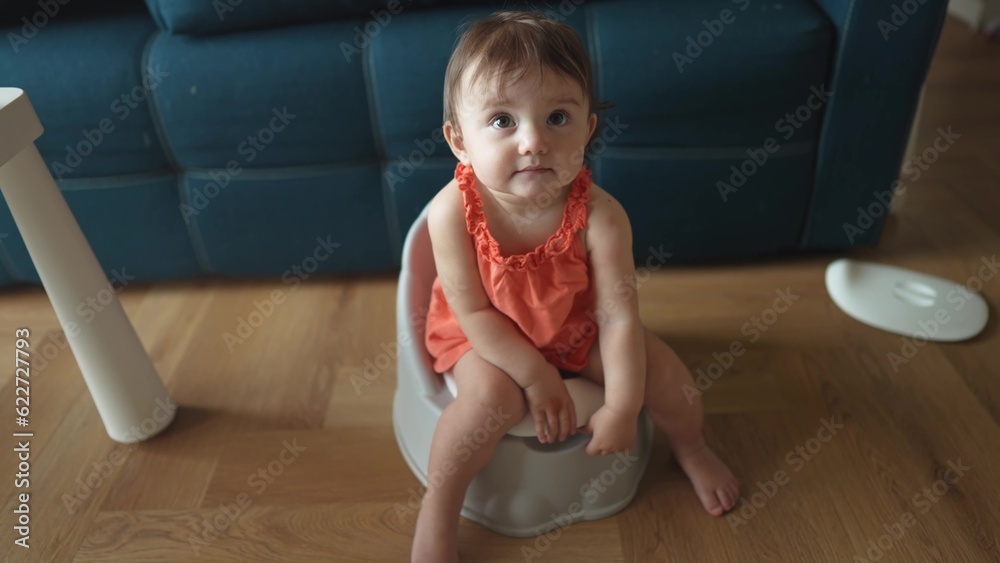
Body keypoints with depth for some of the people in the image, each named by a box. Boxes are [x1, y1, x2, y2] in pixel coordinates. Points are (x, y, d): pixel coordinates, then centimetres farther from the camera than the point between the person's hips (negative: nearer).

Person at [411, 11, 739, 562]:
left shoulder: (599, 215, -29)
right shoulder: (453, 211, -31)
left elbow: (618, 316, -23)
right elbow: (474, 313, -22)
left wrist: (621, 408, -21)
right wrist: (536, 375, -20)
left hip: (576, 327, 2)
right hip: (484, 336, -1)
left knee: (666, 374, -5)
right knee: (492, 395, -30)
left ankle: (690, 447, 30)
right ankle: (436, 507, -5)